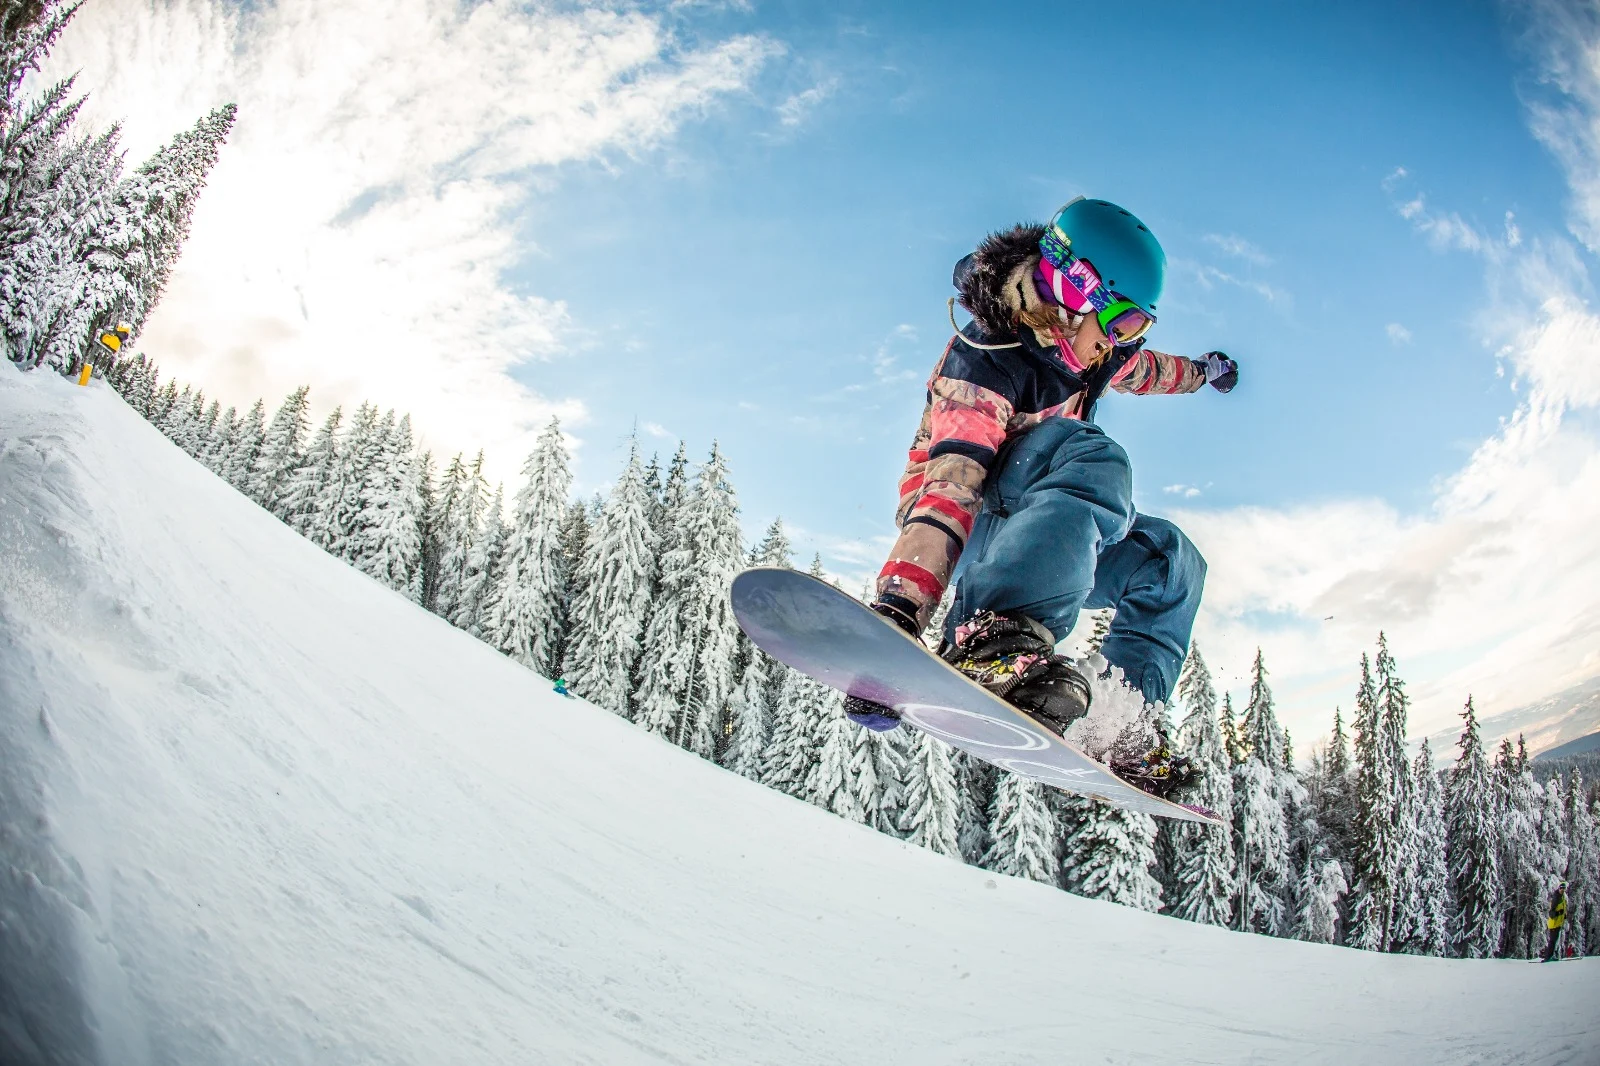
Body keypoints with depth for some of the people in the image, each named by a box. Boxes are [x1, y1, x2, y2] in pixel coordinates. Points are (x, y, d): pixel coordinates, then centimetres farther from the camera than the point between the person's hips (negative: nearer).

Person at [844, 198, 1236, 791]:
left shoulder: (1072, 340, 1)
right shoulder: (988, 359, -24)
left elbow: (1135, 369, 27)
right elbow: (950, 480, -39)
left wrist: (1199, 372, 47)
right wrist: (899, 606, -49)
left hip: (1023, 530, 9)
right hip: (970, 524, -9)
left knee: (1168, 559, 4)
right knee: (1095, 460, -34)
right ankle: (996, 637, -54)